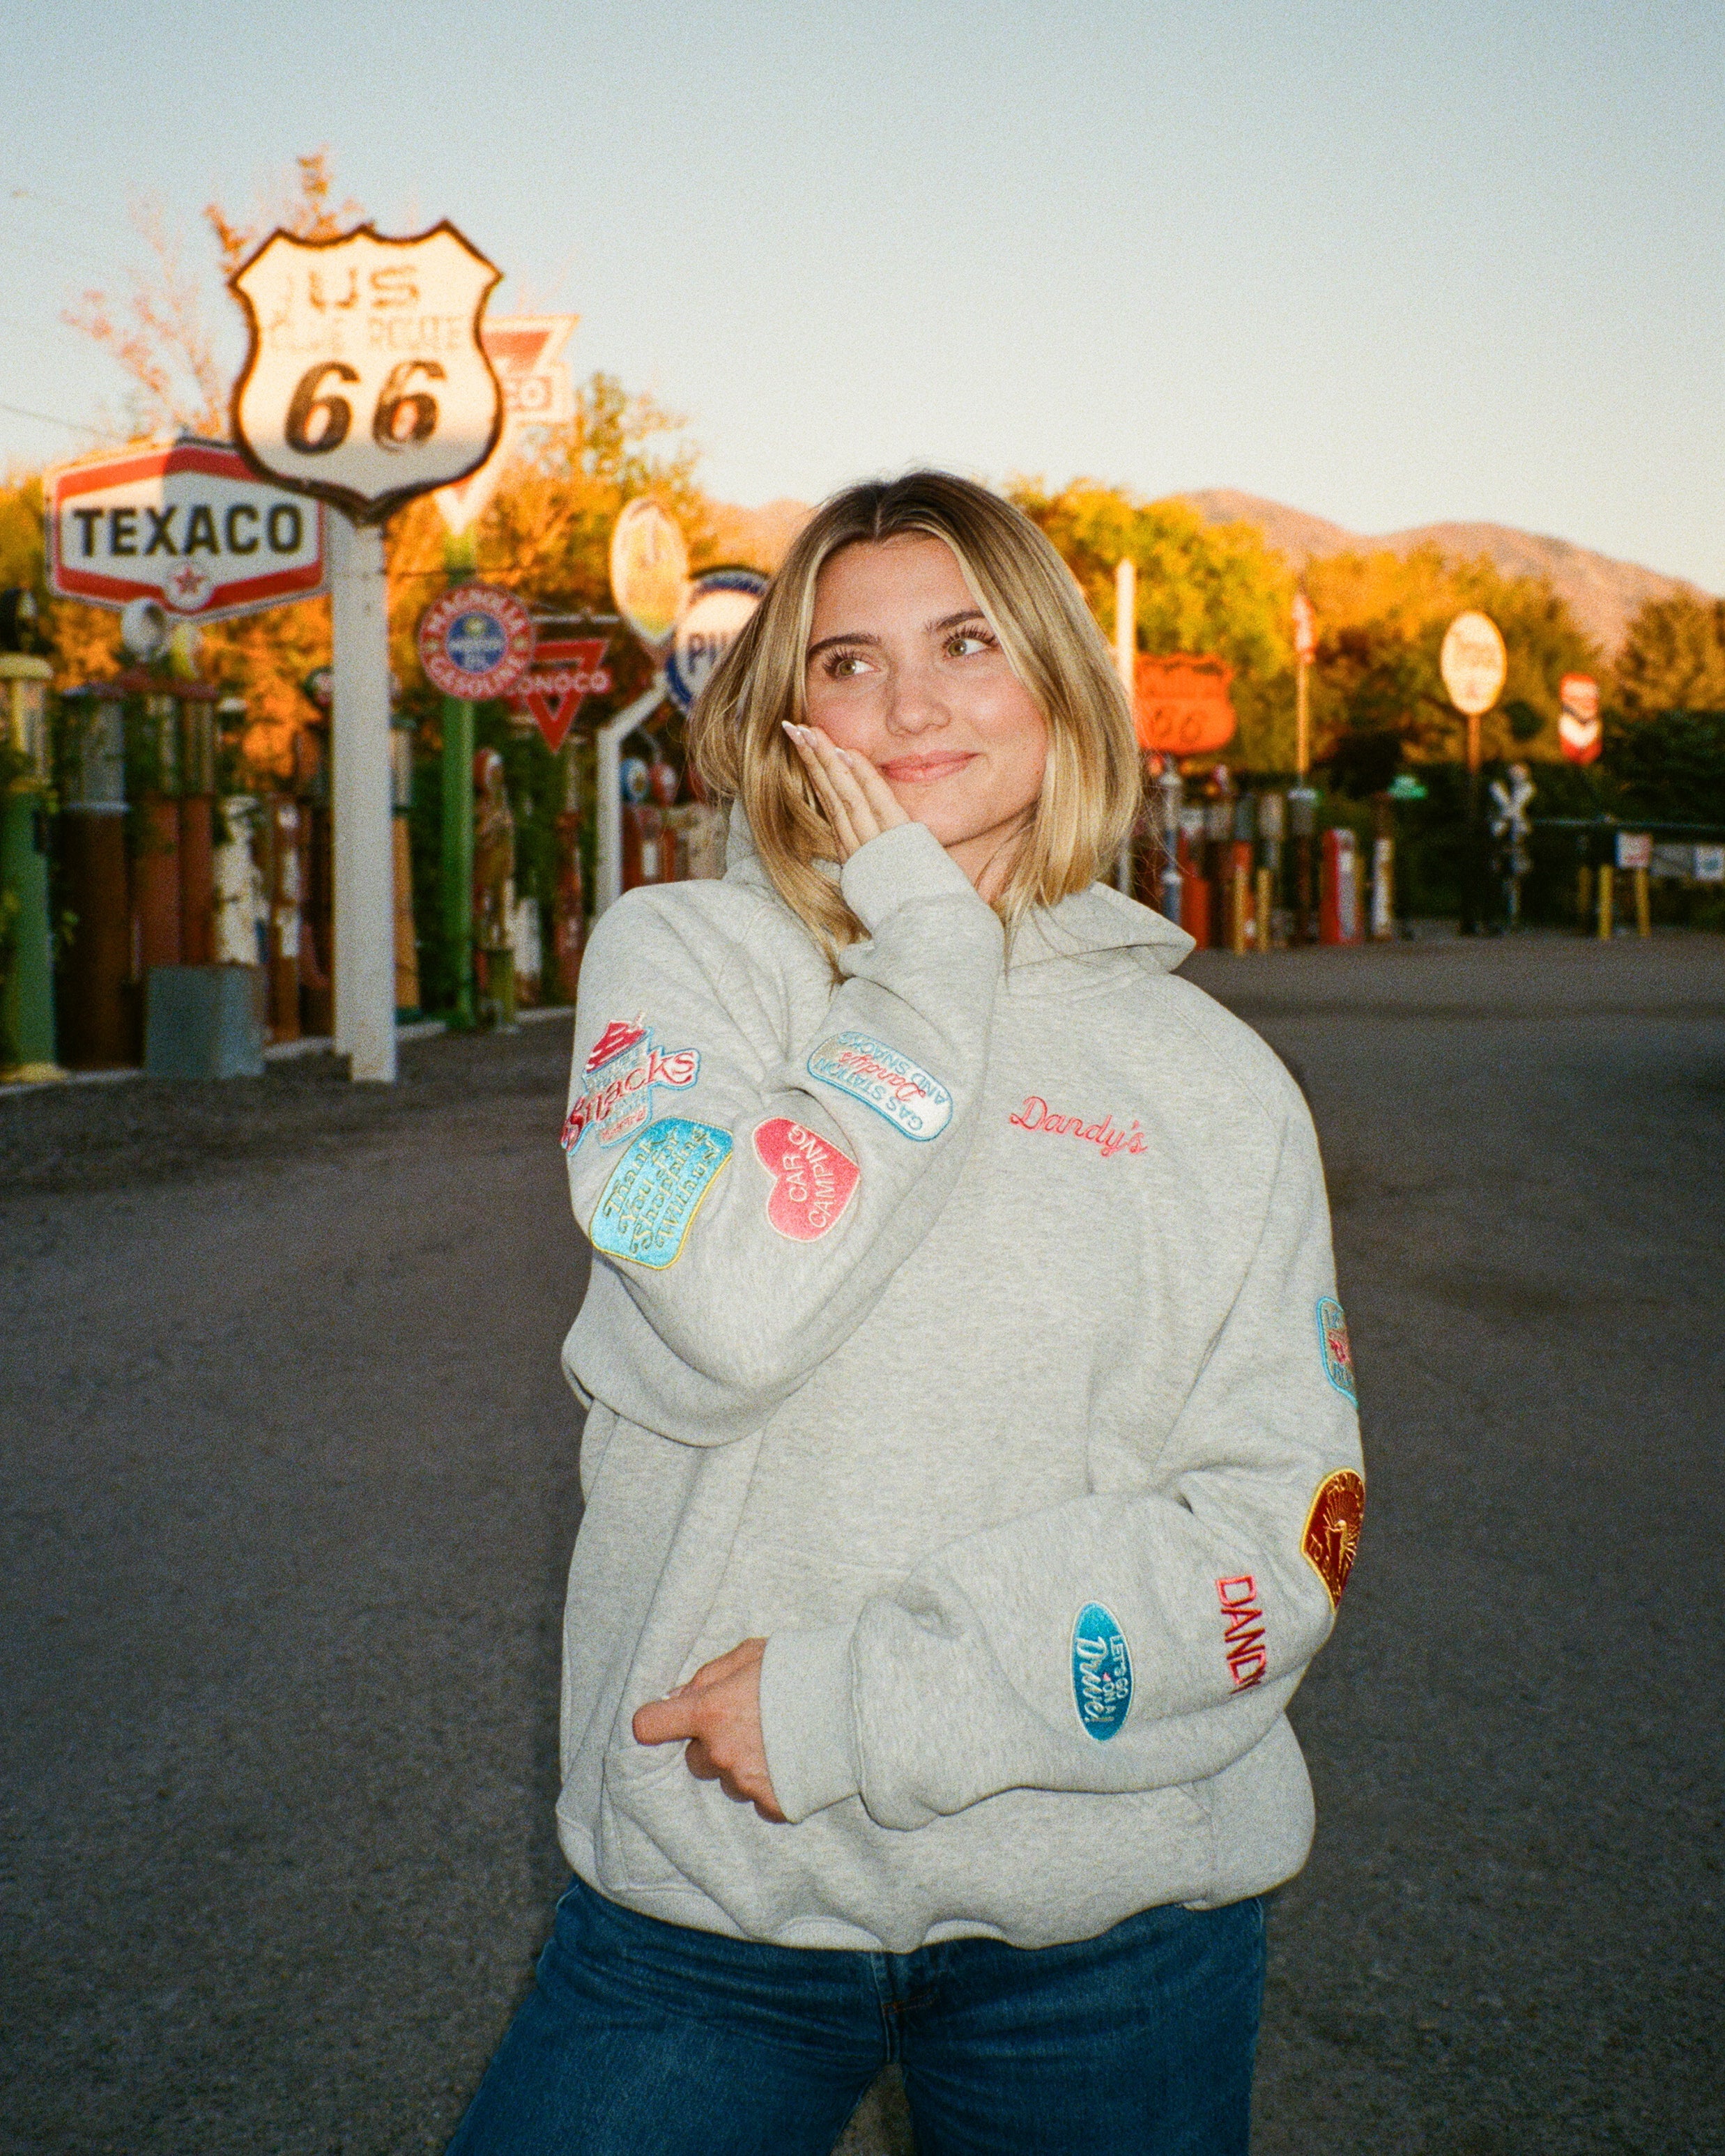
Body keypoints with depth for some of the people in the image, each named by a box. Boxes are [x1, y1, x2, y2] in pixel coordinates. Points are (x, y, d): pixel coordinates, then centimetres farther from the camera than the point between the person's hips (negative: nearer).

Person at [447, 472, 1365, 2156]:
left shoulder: (1213, 1079, 2)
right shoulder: (678, 958, -1)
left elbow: (1277, 1542, -5)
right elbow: (736, 1310, -20)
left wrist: (859, 1705, -14)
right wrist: (931, 951, -12)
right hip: (706, 1892, -1)